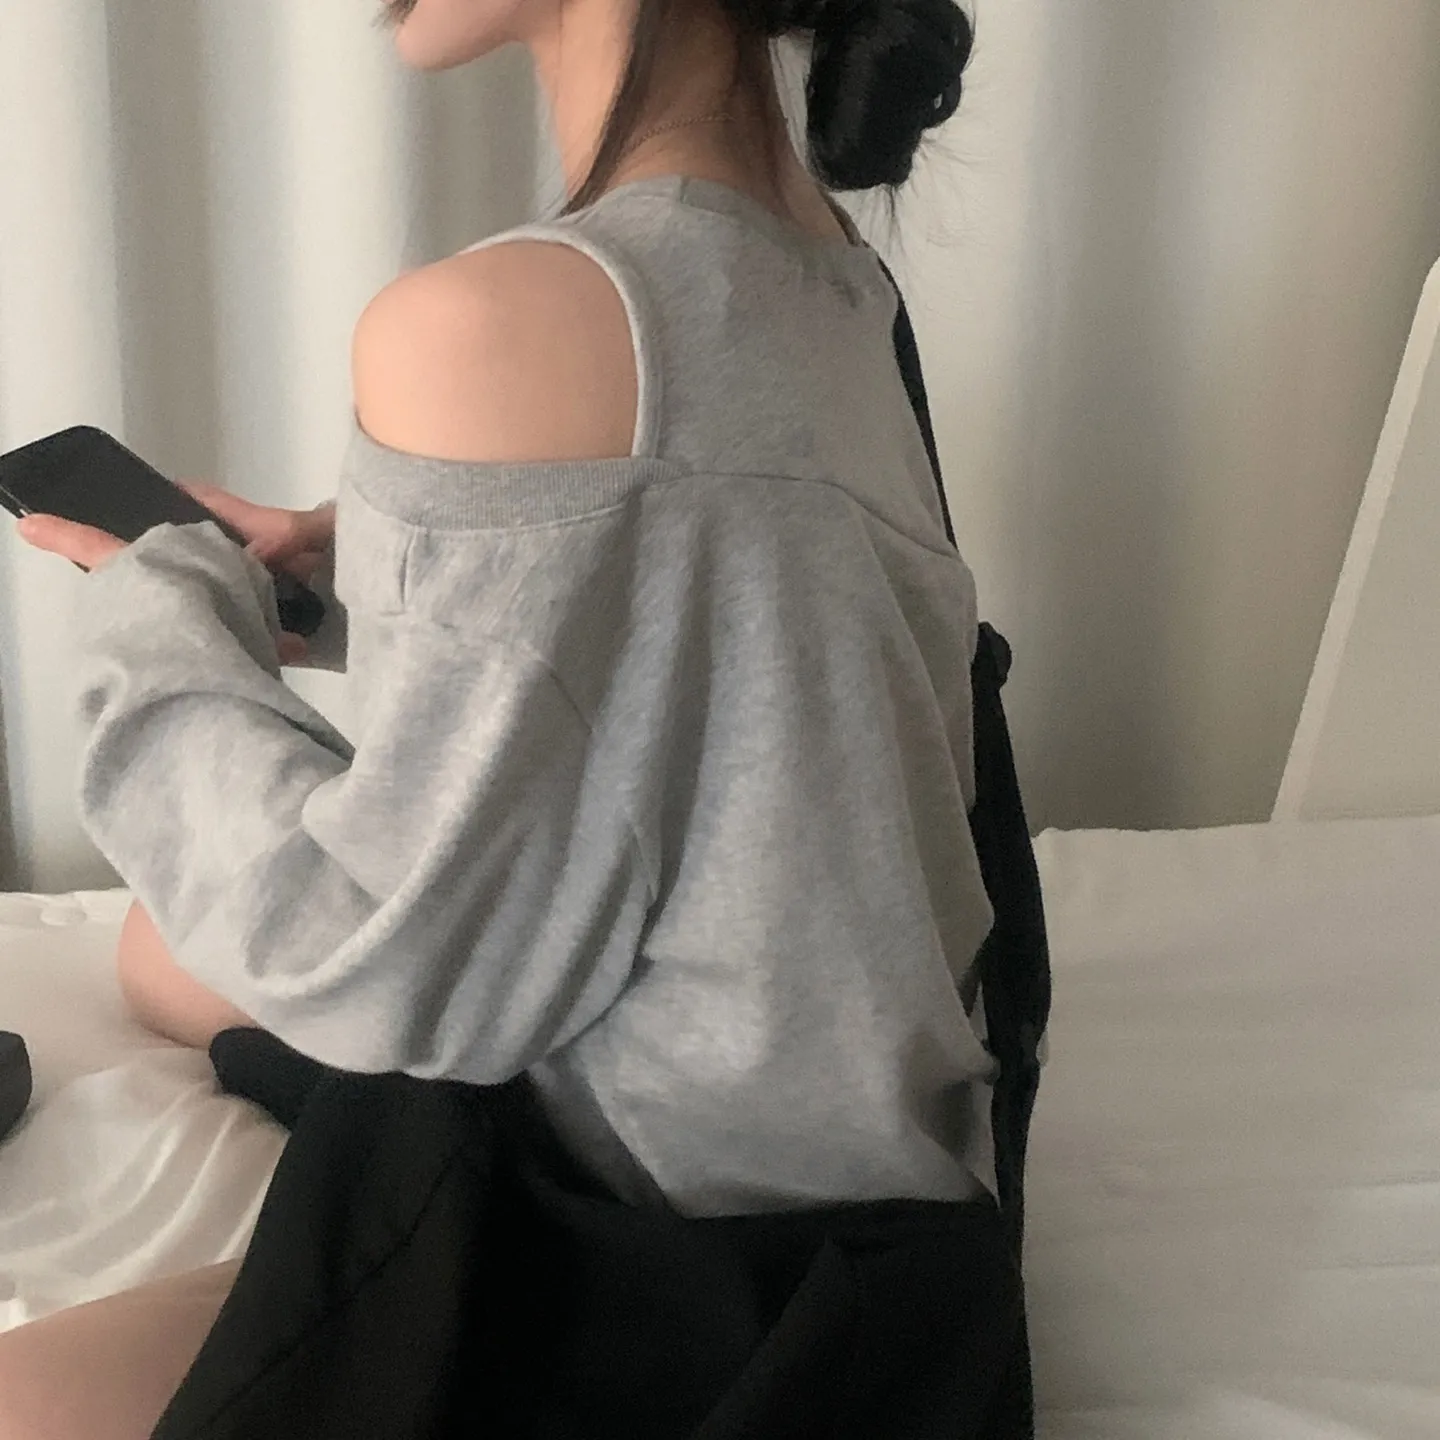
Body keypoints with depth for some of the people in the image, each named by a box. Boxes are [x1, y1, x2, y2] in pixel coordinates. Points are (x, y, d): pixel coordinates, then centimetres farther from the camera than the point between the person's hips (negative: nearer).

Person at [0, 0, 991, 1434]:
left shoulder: (497, 324, -29)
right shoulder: (804, 238, -2)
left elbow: (405, 965, -22)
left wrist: (158, 611, -8)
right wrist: (347, 573, 4)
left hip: (706, 1217, -9)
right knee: (172, 952, 26)